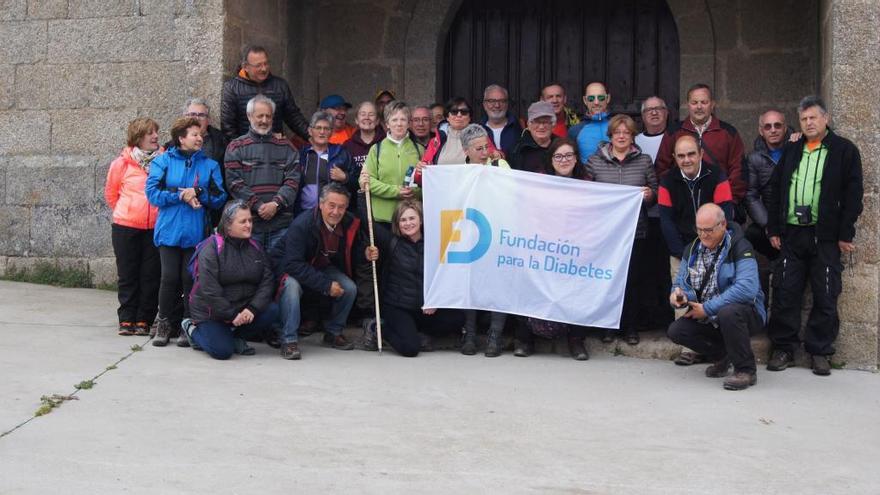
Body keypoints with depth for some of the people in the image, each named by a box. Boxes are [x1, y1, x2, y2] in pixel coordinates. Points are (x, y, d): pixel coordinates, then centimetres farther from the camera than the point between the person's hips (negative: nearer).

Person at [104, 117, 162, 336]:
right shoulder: (122, 163, -3)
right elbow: (111, 193, 10)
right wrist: (125, 211, 12)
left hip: (155, 227, 1)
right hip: (126, 228, -1)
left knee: (151, 276, 3)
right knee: (128, 275, 7)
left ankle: (144, 320, 12)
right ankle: (126, 320, 15)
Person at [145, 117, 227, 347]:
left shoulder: (210, 165, 11)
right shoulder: (162, 161, 6)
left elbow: (219, 198, 4)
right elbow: (153, 193, -4)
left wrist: (198, 194, -11)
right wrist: (181, 195, -12)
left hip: (196, 232, 1)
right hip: (169, 231, -1)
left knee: (191, 278, -1)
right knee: (170, 277, -5)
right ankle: (163, 324, 12)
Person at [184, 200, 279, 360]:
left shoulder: (255, 248, 4)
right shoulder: (211, 248, -14)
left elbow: (267, 281, -3)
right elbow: (209, 289, -20)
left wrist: (252, 308, -19)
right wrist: (231, 315, -21)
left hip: (244, 308, 5)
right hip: (211, 312, -5)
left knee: (272, 311, -20)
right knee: (222, 351, -20)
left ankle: (235, 336, 3)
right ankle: (193, 330, 12)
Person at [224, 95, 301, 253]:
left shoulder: (285, 147, 14)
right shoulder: (236, 147, 8)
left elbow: (293, 179, 3)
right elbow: (234, 182, -2)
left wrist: (276, 203, -12)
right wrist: (258, 206, -12)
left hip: (281, 222, 1)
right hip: (249, 222, -1)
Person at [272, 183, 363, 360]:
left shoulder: (350, 223, -13)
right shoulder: (302, 224, -31)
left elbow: (353, 257, 3)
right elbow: (293, 264, -35)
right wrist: (325, 285, -35)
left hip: (322, 267, 6)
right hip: (289, 267, -5)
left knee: (349, 288, -15)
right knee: (292, 285, -37)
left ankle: (333, 333, 8)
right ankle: (289, 340, -26)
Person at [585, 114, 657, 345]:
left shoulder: (644, 161, 8)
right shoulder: (595, 161, 6)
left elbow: (656, 193, 11)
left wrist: (650, 195, -10)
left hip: (635, 230, 1)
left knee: (632, 278, 3)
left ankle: (630, 327, 14)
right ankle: (608, 325, 14)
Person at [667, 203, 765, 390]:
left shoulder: (739, 248, -18)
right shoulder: (692, 249, 5)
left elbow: (747, 288, -32)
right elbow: (681, 280, 10)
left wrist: (708, 309, -28)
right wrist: (678, 293, -17)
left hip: (746, 311, -7)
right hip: (707, 318, 7)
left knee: (727, 313, -39)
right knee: (675, 331, -12)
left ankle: (746, 370, -19)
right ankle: (722, 357, 12)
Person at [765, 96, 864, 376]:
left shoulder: (844, 150, 2)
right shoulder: (791, 152, 15)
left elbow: (853, 193, -4)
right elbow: (776, 191, 14)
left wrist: (845, 234, -9)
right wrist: (774, 229, 6)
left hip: (825, 236, -3)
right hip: (792, 234, 4)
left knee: (825, 297, 1)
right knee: (785, 293, 2)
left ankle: (820, 352, 11)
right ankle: (783, 348, 12)